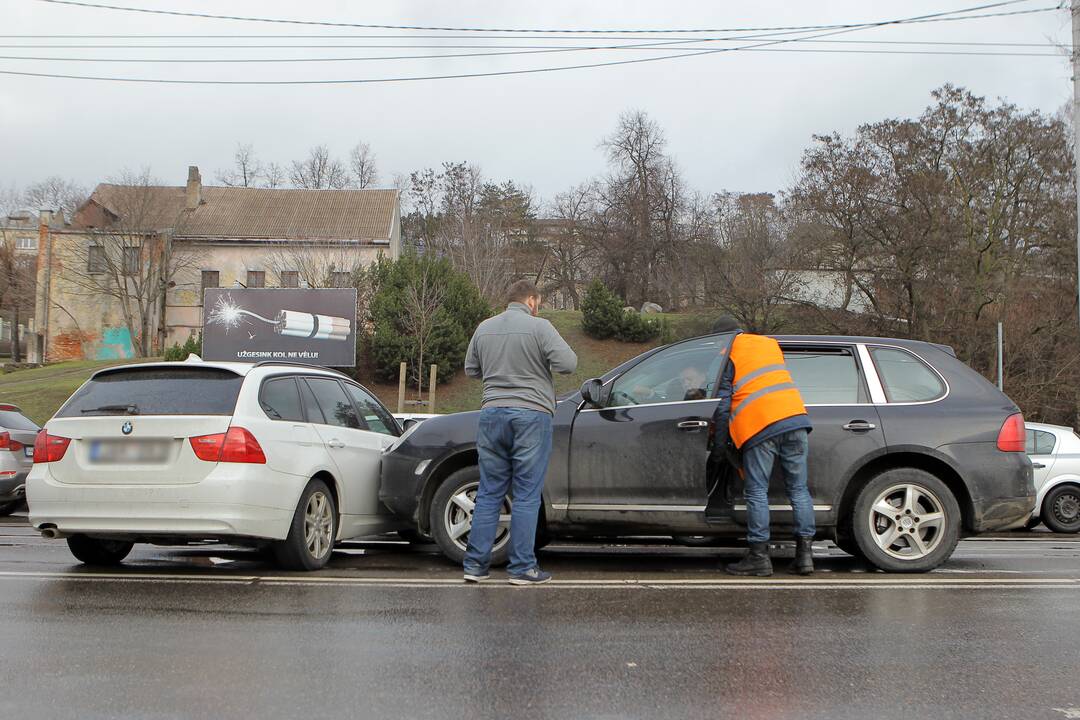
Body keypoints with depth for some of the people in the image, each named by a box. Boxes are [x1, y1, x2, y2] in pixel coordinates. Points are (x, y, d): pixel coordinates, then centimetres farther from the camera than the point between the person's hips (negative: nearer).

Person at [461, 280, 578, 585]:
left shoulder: (484, 328, 10)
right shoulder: (538, 327, -7)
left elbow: (470, 369, 19)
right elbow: (568, 363, -12)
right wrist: (540, 362, 8)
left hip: (492, 413, 5)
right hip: (531, 414, -5)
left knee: (489, 492, 10)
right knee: (526, 496, 1)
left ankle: (475, 564, 10)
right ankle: (522, 568, 3)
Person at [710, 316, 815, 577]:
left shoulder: (728, 356, 6)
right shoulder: (770, 343, 22)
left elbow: (722, 403, 2)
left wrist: (719, 443, 7)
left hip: (759, 427, -5)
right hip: (795, 418, 5)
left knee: (756, 493, 2)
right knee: (799, 489, 8)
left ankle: (759, 557, 2)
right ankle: (805, 554, 8)